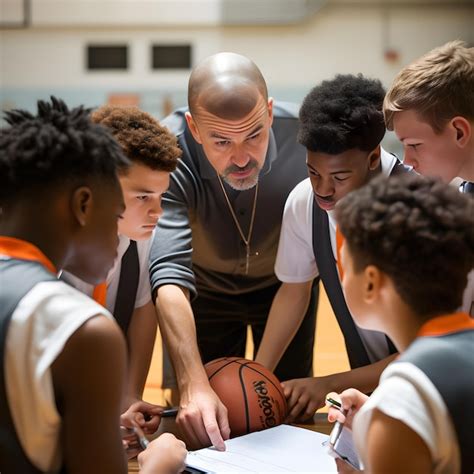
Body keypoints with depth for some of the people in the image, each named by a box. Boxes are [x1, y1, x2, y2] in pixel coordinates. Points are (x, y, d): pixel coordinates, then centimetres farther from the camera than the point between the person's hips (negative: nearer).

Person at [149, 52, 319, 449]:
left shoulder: (302, 136, -33)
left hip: (283, 283, 1)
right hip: (206, 287, 0)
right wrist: (193, 385, -54)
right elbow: (170, 272, -43)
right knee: (204, 424, 8)